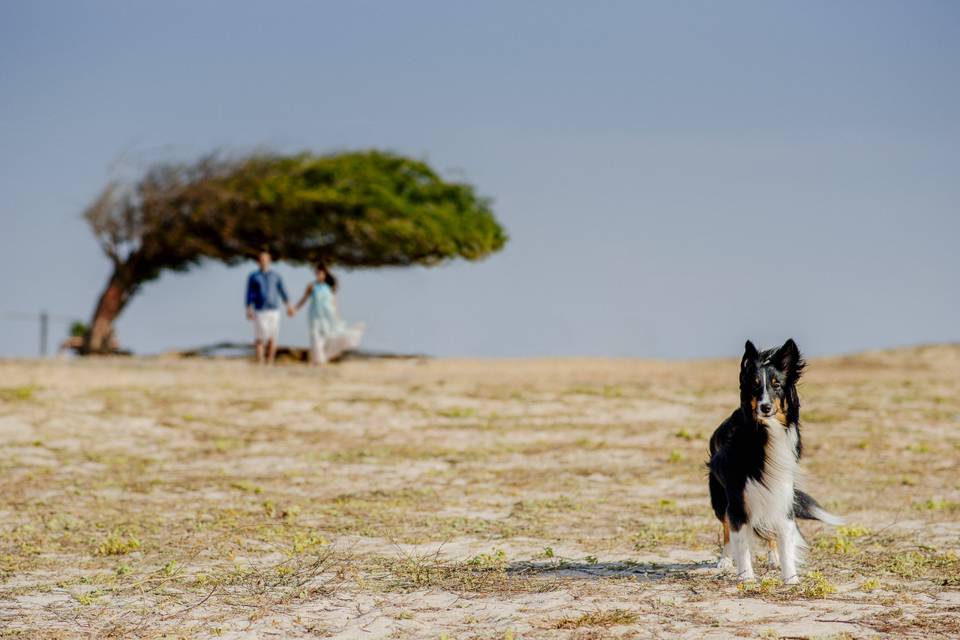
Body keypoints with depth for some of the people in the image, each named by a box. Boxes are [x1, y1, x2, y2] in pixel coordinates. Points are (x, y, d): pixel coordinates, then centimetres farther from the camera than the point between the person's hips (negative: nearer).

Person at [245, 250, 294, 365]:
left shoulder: (276, 276, 8)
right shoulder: (253, 277, 1)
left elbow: (282, 291, 12)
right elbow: (249, 295, -3)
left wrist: (288, 306, 2)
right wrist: (249, 310, -15)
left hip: (274, 311, 2)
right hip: (260, 312, -2)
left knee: (272, 338, 1)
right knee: (260, 338, -7)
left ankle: (270, 363, 8)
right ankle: (260, 363, -3)